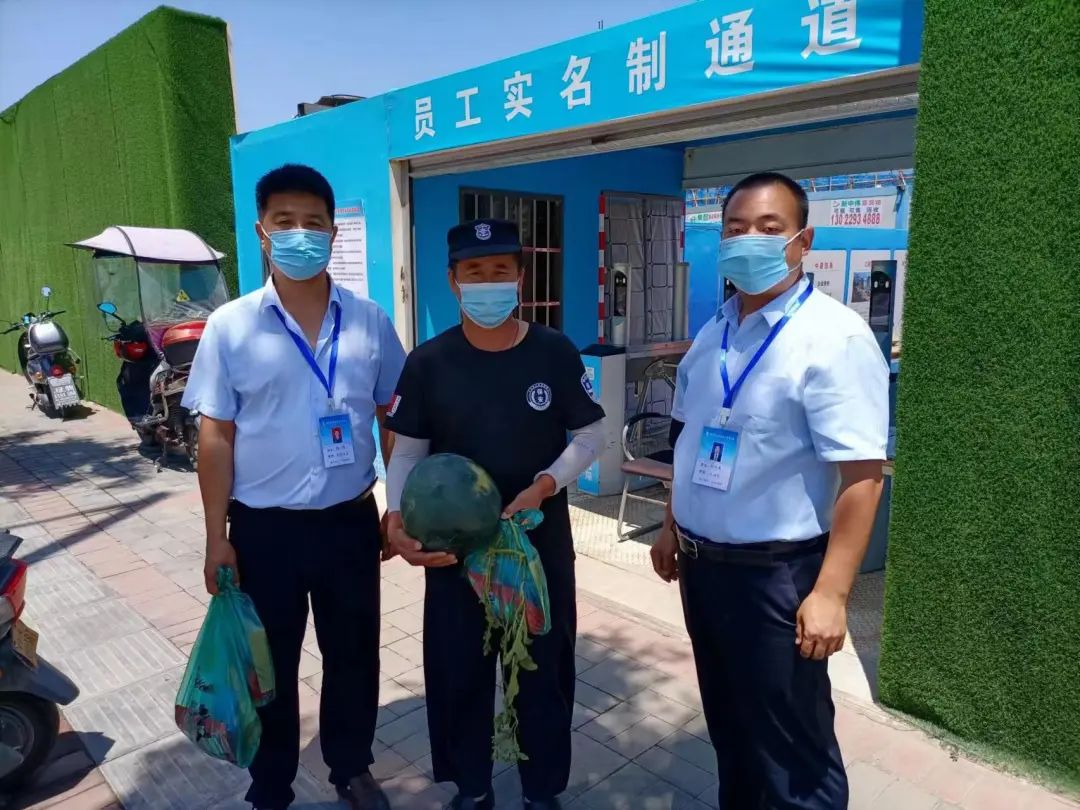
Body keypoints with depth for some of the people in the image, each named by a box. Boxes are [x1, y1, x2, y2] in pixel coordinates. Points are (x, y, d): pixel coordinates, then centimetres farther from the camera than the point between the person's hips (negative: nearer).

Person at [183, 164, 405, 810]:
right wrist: (217, 536, -4)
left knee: (354, 654, 17)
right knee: (269, 665, 16)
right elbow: (216, 435, -3)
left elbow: (393, 419, 4)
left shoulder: (370, 321, -2)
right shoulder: (230, 327, -6)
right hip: (264, 526, -1)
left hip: (350, 519, 2)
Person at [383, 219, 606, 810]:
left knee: (544, 667, 14)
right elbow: (407, 452, -2)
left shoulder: (556, 353, -7)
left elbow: (590, 435, 0)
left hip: (541, 539, 0)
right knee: (458, 671, 13)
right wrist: (396, 518, -19)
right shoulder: (427, 363, -6)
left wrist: (544, 487, -15)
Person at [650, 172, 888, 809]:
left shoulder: (834, 337, -17)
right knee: (728, 727, 25)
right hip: (702, 563, 7)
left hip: (776, 574, -7)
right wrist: (672, 527, 17)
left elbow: (862, 474, -22)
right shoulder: (714, 335, 6)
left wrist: (831, 593, -24)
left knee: (790, 751, 9)